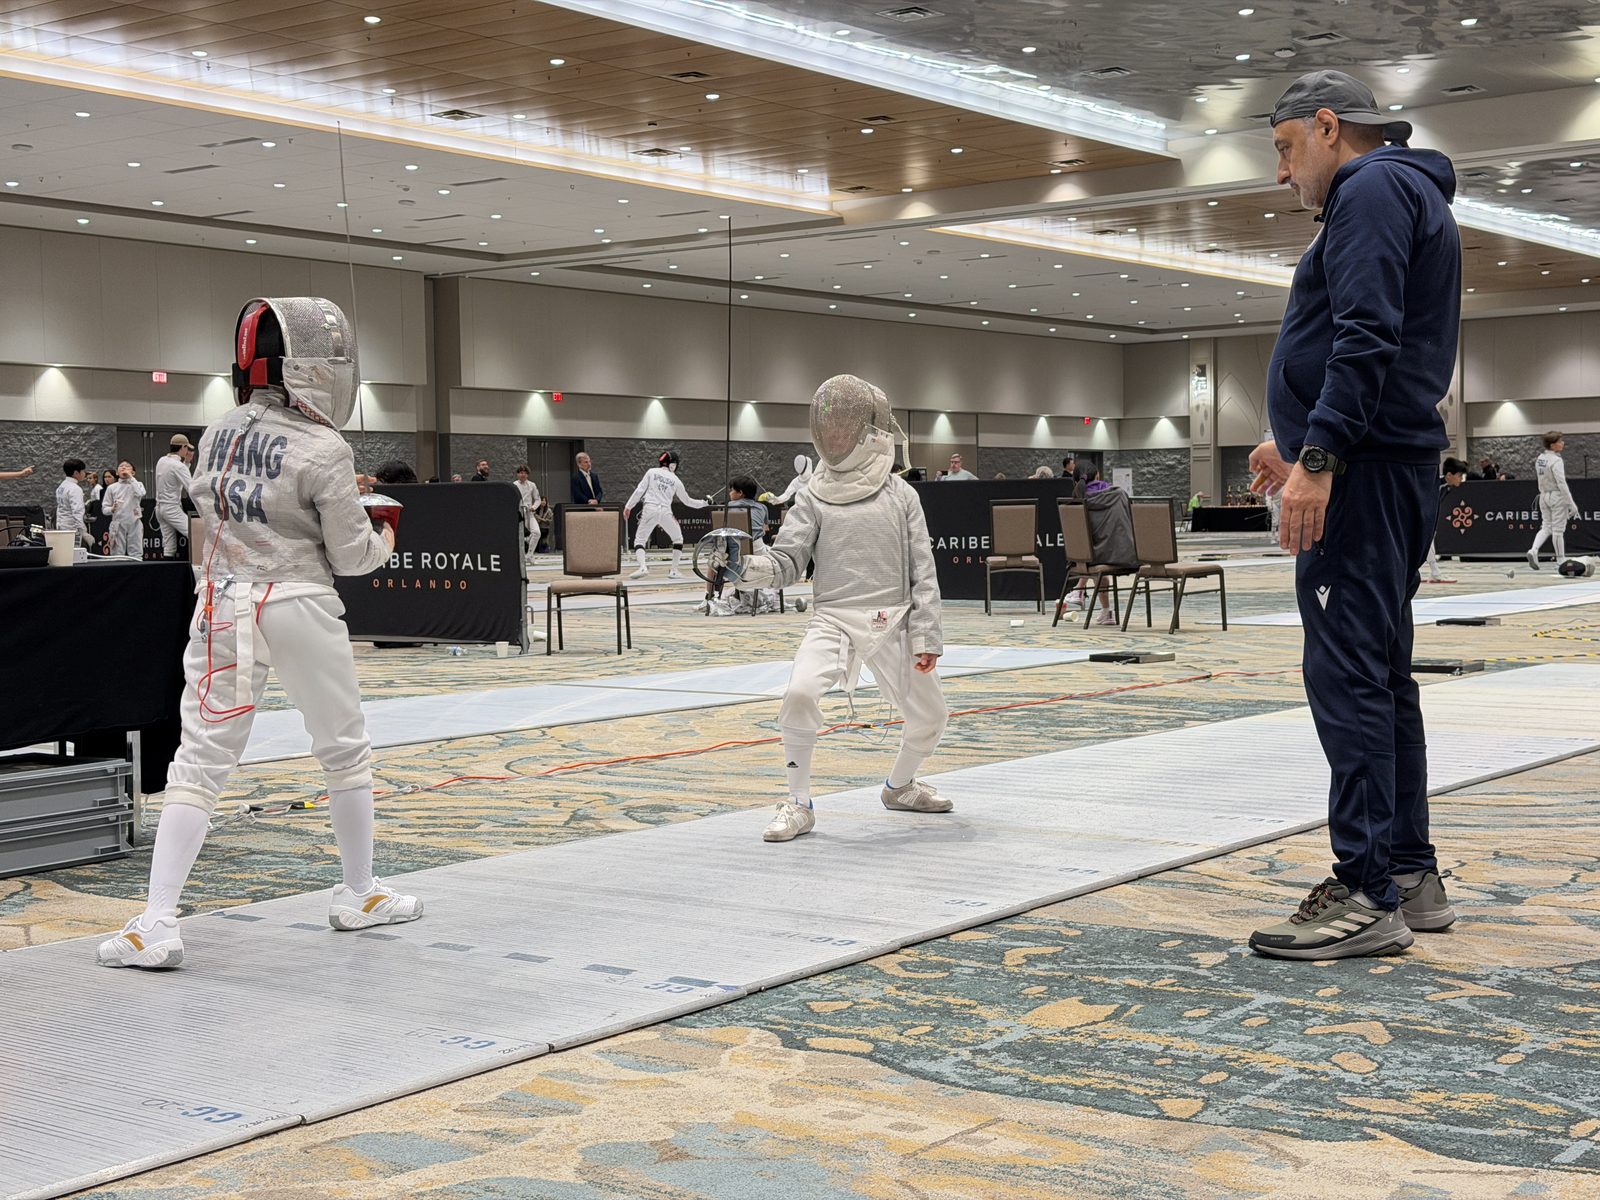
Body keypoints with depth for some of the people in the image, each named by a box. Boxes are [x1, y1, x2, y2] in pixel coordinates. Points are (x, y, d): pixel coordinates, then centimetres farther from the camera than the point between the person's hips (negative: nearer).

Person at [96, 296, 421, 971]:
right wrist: (384, 543, 13)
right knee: (345, 750, 16)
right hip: (299, 611, -4)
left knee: (199, 763, 2)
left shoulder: (219, 433, 3)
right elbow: (350, 555, -10)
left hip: (224, 607, 5)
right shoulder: (323, 451, -14)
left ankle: (155, 926, -7)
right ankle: (358, 895, 29)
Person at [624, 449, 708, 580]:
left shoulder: (652, 472, 7)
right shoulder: (675, 480, 10)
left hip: (649, 510, -1)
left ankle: (643, 567, -21)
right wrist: (705, 503, 33)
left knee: (639, 541, 6)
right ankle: (674, 570, 14)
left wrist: (628, 506, 6)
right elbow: (687, 501, 19)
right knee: (678, 539, 22)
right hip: (665, 512, 1)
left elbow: (639, 491, 0)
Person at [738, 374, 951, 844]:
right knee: (799, 694, -28)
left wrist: (927, 637, -6)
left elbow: (923, 572, 0)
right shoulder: (814, 498, 2)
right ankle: (799, 805, -12)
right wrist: (747, 567, -27)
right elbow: (786, 561, -5)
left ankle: (899, 786, 43)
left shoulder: (900, 495, 1)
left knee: (930, 718, 12)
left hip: (893, 625, 1)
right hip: (834, 621, -1)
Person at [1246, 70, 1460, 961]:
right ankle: (1410, 874, 19)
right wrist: (1305, 445, 28)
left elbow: (1365, 338, -21)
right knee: (1383, 674, 13)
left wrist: (1320, 458, -26)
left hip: (1362, 475, -11)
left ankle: (1368, 895, -12)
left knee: (1349, 674, -12)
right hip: (1400, 469, 11)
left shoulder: (1372, 190, -8)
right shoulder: (1411, 194, 25)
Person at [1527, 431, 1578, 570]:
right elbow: (1562, 484, -21)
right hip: (1557, 496, -7)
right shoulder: (1556, 461, -18)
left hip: (1543, 496, 7)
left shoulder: (1540, 459, 5)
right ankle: (1560, 559, 12)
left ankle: (1533, 550, -9)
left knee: (1546, 527, 12)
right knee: (1558, 529, 3)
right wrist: (1571, 504, -18)